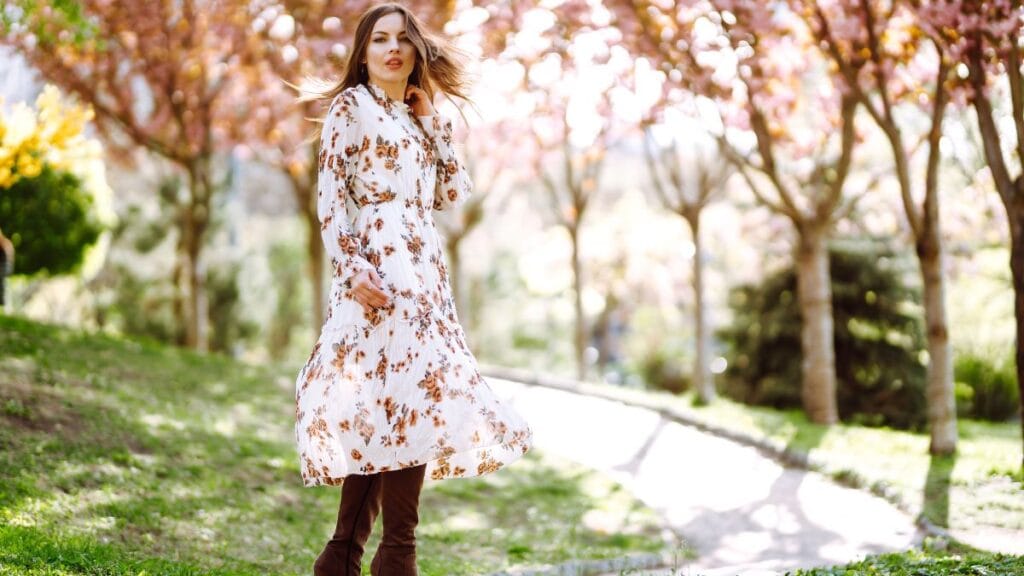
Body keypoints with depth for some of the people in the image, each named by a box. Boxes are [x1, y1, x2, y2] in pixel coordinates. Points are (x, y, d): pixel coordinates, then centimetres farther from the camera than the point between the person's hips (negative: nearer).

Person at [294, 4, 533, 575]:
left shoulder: (416, 118, 24)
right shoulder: (351, 106, 3)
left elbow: (455, 193, 14)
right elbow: (331, 197, -7)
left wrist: (431, 119, 13)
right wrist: (353, 267, -20)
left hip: (425, 271, 8)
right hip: (380, 267, -8)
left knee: (383, 413, 4)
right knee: (408, 401, -17)